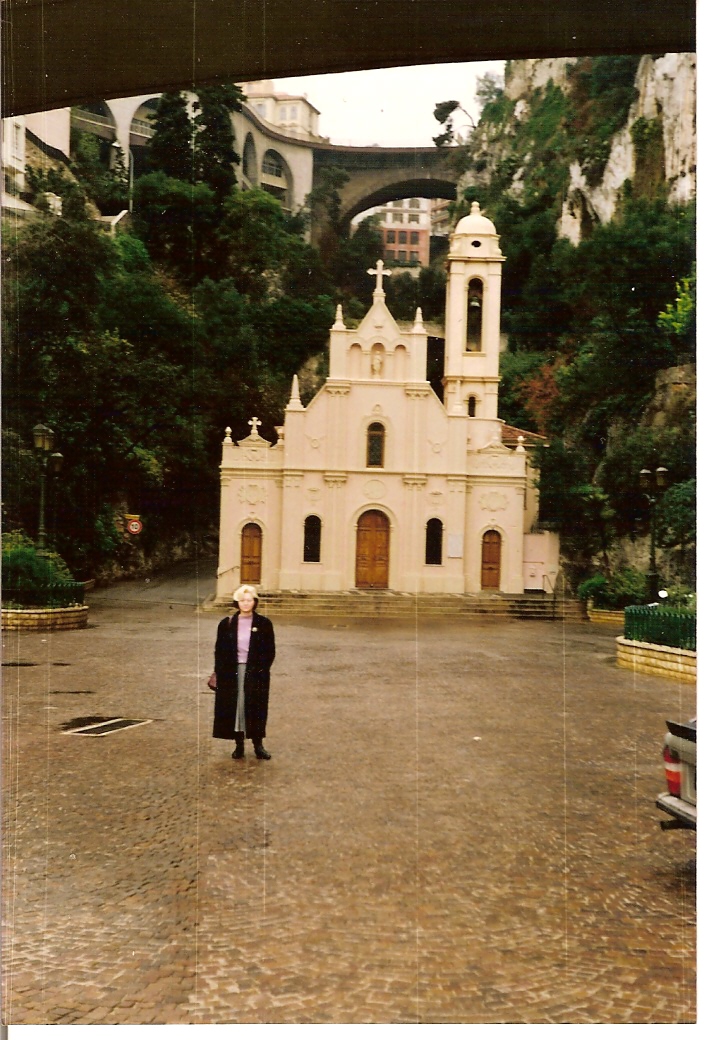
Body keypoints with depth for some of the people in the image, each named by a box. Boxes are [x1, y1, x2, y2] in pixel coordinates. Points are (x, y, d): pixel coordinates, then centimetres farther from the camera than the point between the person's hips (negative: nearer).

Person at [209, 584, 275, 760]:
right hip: (232, 673, 1)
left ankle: (258, 744, 14)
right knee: (233, 708, 3)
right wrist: (219, 672, -2)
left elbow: (270, 651, 0)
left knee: (256, 708, 3)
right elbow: (219, 650, 5)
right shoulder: (227, 624, 1)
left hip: (256, 674, -1)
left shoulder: (264, 624, -2)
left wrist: (261, 670, -8)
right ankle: (239, 744, 14)